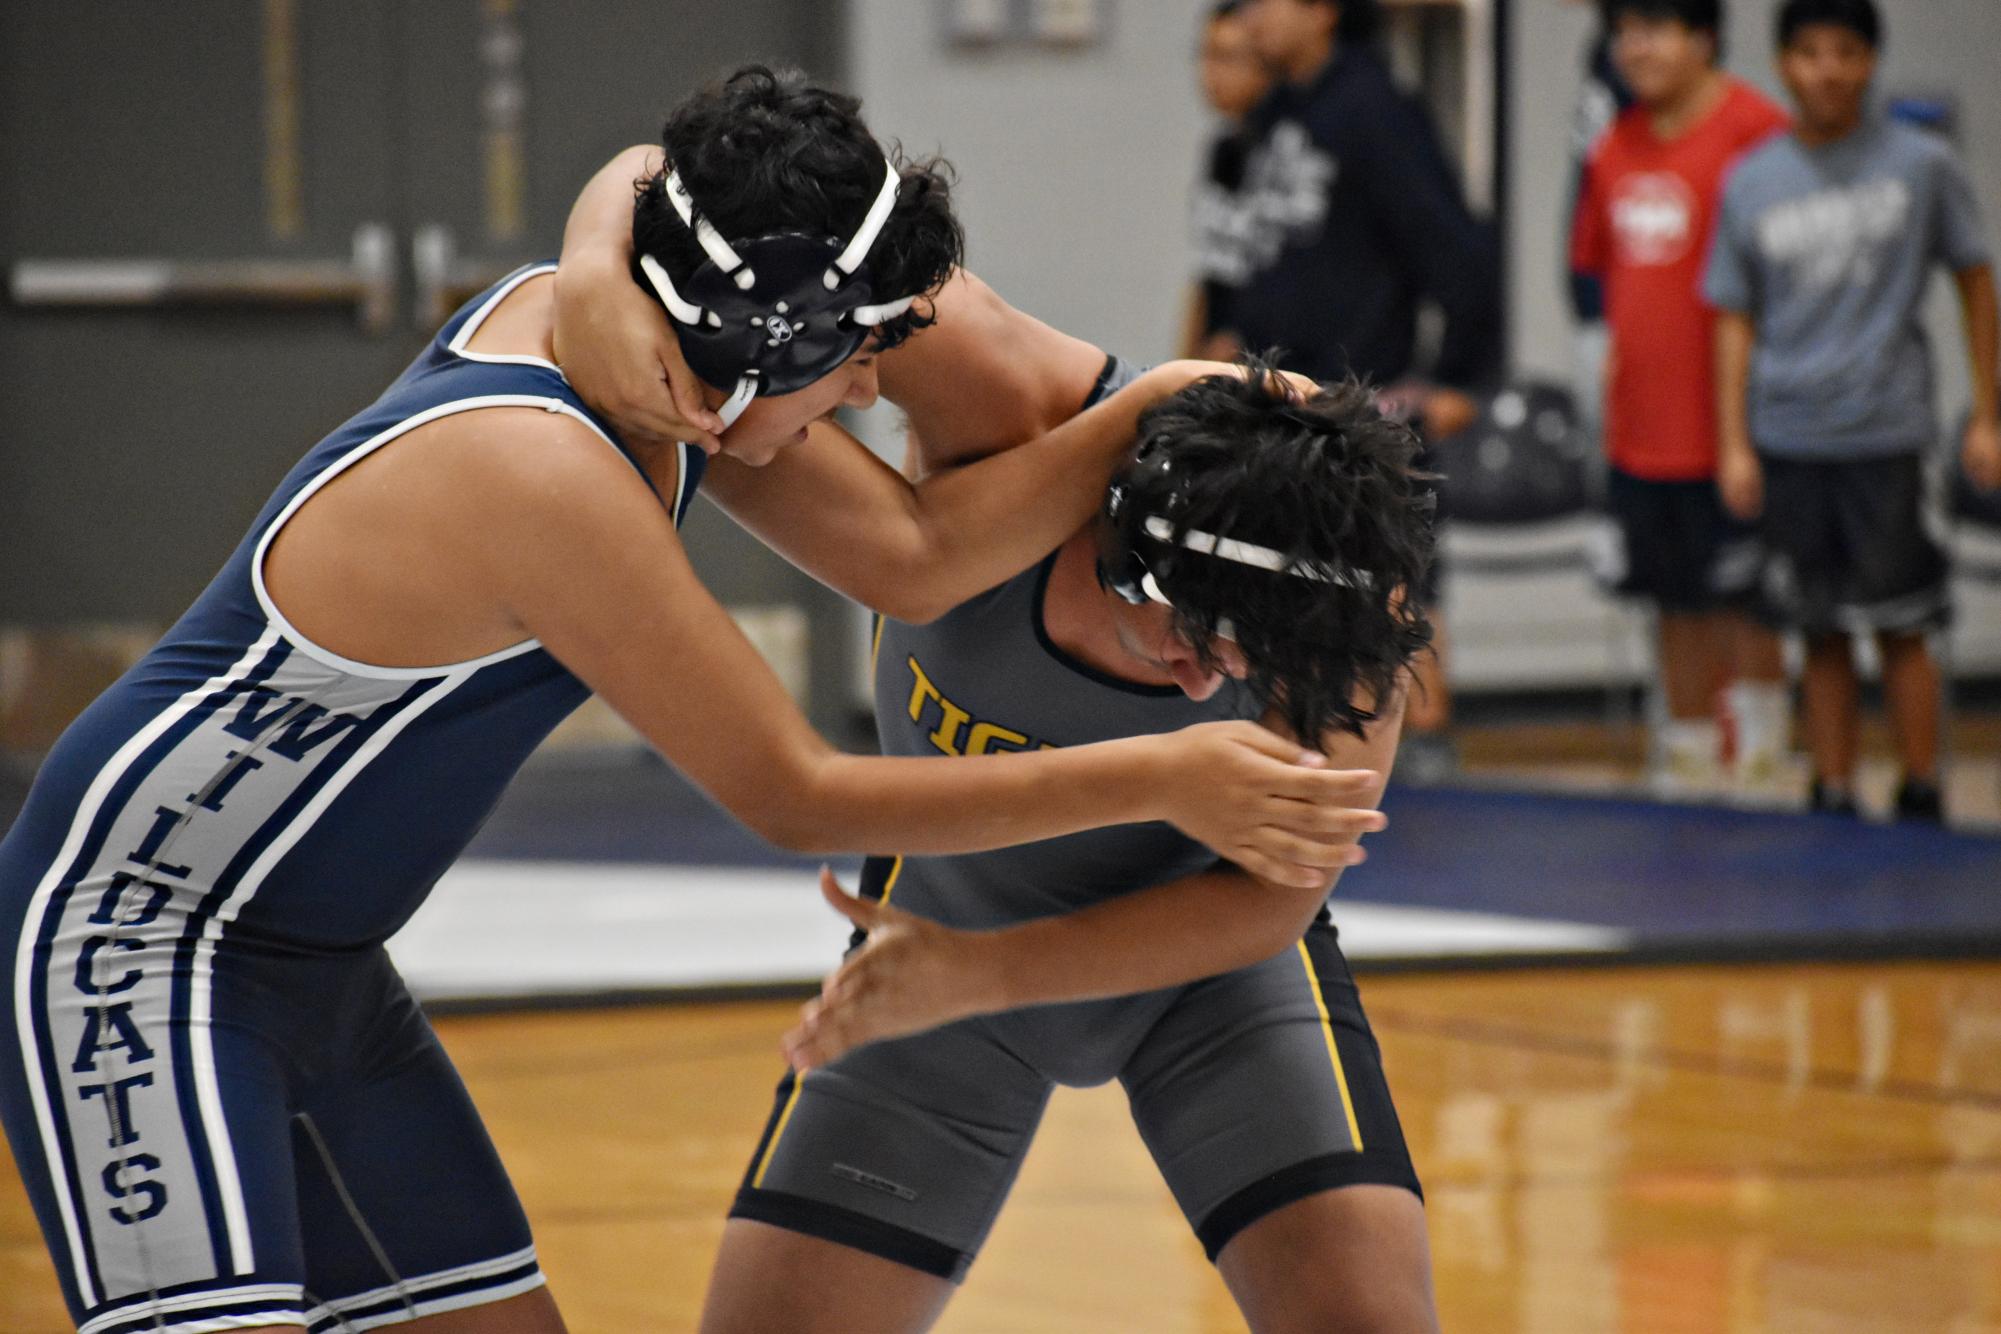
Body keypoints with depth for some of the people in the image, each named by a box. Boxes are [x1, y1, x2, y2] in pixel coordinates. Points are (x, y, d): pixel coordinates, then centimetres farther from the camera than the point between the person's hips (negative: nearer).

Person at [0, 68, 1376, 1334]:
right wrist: (1159, 779, -18)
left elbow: (911, 554, 0)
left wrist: (1156, 411, -11)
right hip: (132, 950, -10)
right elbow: (795, 797, -21)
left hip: (317, 965, 10)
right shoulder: (543, 477, -29)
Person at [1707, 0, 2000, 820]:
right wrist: (1734, 445, 4)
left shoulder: (1923, 165, -1)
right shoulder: (1751, 183, 5)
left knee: (1899, 630, -2)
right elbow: (1735, 321, 10)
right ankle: (1834, 804, 13)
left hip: (1885, 436, -2)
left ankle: (1921, 806, 8)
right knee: (1822, 635, 6)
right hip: (1787, 441, 2)